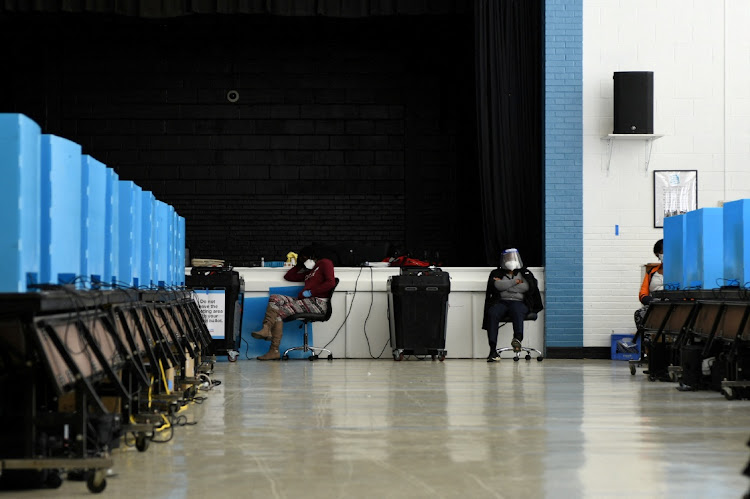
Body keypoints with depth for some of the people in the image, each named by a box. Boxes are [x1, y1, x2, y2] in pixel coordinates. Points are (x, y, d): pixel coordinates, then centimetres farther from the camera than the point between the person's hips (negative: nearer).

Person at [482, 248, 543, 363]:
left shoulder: (525, 273, 21)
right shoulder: (496, 273, 21)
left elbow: (527, 286, 0)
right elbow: (496, 285, -1)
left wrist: (505, 286, 2)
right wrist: (515, 282, 2)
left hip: (518, 302, -1)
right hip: (501, 301, 1)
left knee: (517, 311, -39)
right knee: (492, 314, -34)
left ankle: (518, 339, -65)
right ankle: (493, 350, -42)